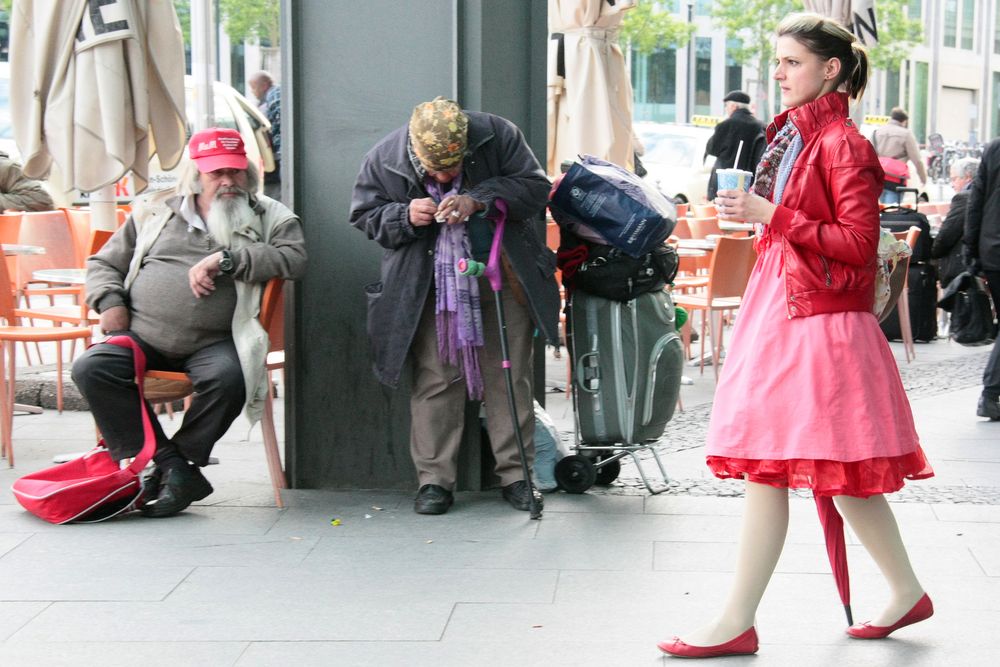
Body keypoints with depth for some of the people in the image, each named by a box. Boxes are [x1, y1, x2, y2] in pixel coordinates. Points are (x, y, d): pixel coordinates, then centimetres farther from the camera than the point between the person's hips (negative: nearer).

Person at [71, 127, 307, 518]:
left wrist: (227, 259, -12)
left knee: (228, 379, -34)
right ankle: (169, 464, -20)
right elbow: (104, 264, 24)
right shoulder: (155, 213, 18)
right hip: (142, 336, 2)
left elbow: (293, 257, -6)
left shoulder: (268, 216, 13)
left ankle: (179, 463, -10)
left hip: (214, 342, -2)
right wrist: (109, 301, 2)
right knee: (91, 368, -23)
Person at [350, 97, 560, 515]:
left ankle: (516, 475, 14)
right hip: (430, 287, 0)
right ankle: (434, 480, 6)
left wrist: (479, 201, -24)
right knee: (434, 379, -2)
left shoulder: (497, 136, -14)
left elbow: (535, 187, -9)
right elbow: (365, 215, 0)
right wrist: (405, 216, -21)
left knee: (509, 377, 4)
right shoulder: (384, 160, -11)